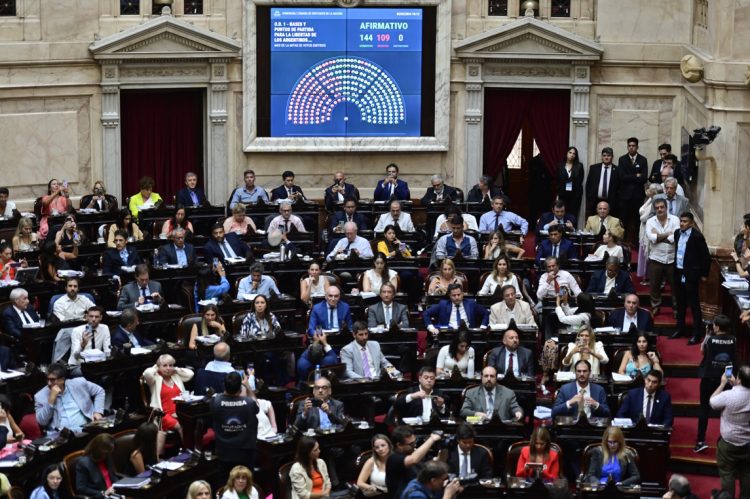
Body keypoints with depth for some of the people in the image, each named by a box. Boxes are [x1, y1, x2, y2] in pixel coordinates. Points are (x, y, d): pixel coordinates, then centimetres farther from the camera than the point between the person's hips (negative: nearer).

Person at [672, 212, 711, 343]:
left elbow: (706, 256, -9)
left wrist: (704, 274, -6)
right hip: (678, 273, 7)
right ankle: (681, 329, 28)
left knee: (694, 305, -2)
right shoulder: (677, 233, 5)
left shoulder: (697, 236, -14)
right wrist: (675, 267, 15)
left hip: (691, 275, -7)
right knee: (680, 303, 16)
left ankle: (697, 334, 2)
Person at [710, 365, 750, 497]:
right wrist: (735, 385, 9)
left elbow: (712, 402, -7)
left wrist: (722, 384, 0)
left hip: (729, 443, -4)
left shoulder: (728, 395, -27)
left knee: (727, 474, 10)